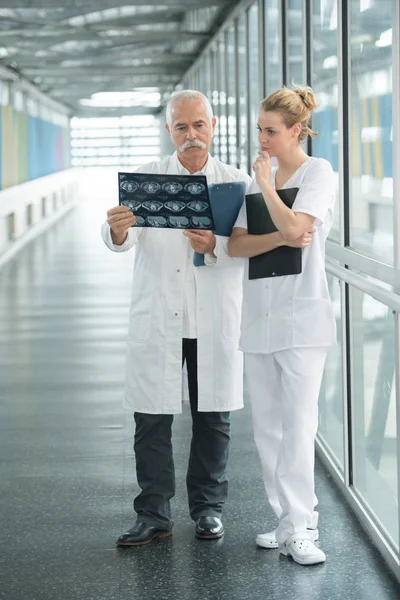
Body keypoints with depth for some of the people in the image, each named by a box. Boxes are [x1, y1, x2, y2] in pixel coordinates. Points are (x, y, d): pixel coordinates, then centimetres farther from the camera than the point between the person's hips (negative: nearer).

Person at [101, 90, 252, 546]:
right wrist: (117, 231, -33)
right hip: (156, 318, 0)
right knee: (151, 418, 0)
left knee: (212, 418, 8)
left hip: (214, 320, 0)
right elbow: (125, 239, -9)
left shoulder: (237, 183, 5)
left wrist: (214, 245, -24)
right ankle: (153, 514, 9)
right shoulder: (147, 179, 5)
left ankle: (208, 508, 21)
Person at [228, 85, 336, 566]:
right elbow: (236, 244, 4)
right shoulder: (257, 178, 14)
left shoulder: (318, 172, -3)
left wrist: (266, 183, -6)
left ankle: (300, 529, -8)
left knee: (297, 424, -10)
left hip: (301, 316, -7)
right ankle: (288, 521, 13)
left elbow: (293, 226, -19)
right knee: (267, 428, 7)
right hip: (258, 316, 7)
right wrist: (280, 239, -14)